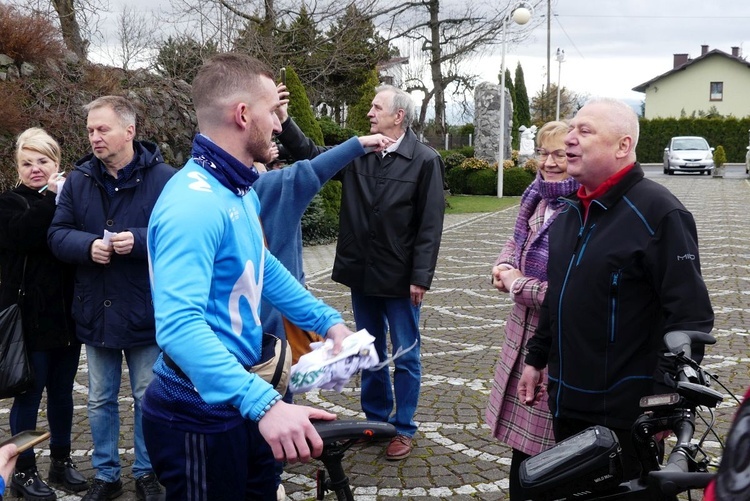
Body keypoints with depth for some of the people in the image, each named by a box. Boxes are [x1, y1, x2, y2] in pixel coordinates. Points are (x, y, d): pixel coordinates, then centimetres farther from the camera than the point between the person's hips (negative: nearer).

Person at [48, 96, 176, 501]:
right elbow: (57, 234, 2)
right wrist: (88, 245, -18)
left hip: (145, 311, -3)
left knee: (148, 398, 11)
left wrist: (138, 240, -27)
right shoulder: (79, 179, 3)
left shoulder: (163, 177, -9)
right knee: (100, 400, 15)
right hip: (95, 310, 4)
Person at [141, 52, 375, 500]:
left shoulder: (242, 190, 7)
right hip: (199, 413, -9)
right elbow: (179, 326, -35)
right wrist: (264, 402, -43)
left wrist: (328, 321, 15)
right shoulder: (194, 203, -25)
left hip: (236, 403, 9)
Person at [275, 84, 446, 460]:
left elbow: (430, 225, -12)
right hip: (361, 274, 5)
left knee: (405, 356, 7)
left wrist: (421, 277, -15)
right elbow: (311, 155, 8)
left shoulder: (425, 161, -9)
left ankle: (403, 428, 21)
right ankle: (376, 419, 33)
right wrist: (284, 122, -5)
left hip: (400, 278, -5)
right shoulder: (358, 154, 5)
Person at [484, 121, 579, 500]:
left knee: (542, 448, 7)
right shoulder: (537, 198, 5)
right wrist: (504, 266, 0)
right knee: (521, 436, 21)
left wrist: (516, 284, -15)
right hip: (523, 335, 8)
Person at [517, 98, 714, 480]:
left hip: (625, 410, -7)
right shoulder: (571, 212, 11)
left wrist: (667, 395, -20)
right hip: (568, 403, 8)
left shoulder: (657, 212, -15)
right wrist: (535, 359, 19)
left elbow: (689, 314, -19)